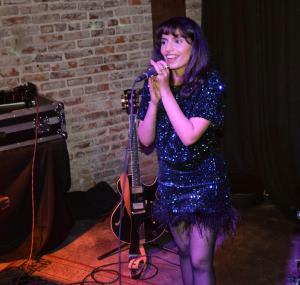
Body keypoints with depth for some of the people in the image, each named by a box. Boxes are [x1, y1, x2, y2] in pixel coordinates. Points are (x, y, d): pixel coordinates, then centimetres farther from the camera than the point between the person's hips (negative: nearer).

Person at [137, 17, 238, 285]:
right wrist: (153, 100, -19)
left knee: (201, 260, -3)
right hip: (170, 181, 5)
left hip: (204, 180, -5)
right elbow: (145, 139, -5)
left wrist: (166, 92, -26)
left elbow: (189, 136, -28)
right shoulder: (154, 82, -4)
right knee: (185, 252, 18)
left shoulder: (210, 83, -18)